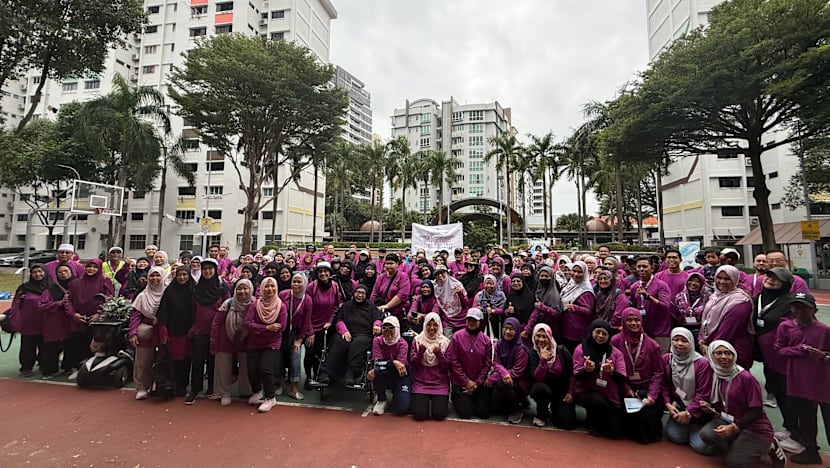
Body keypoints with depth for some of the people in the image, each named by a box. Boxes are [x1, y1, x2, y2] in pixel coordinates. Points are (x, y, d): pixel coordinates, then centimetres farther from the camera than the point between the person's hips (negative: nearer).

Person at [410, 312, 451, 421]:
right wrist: (421, 351, -18)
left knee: (439, 414, -13)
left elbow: (447, 367, -4)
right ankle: (424, 400, 19)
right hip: (420, 382, 0)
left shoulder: (445, 342, 0)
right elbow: (413, 364, -2)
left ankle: (439, 400, 20)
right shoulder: (417, 340, 1)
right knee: (419, 414, -13)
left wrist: (438, 353, -19)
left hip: (440, 383, 0)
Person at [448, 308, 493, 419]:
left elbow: (487, 364, -2)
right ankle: (455, 397, 25)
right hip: (460, 382, -2)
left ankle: (473, 400, 31)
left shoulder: (486, 340, -2)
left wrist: (477, 383, -9)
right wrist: (467, 381, -11)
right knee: (465, 414, -5)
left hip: (479, 383, 3)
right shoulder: (457, 336, -10)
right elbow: (453, 361, -11)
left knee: (484, 413, 1)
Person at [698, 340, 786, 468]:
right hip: (729, 420, 4)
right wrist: (710, 407, -12)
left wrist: (734, 427, -26)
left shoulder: (746, 378, -20)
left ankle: (768, 447, 13)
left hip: (755, 428, -4)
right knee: (706, 434, -23)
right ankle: (737, 446, 5)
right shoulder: (715, 376, -3)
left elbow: (756, 411, -18)